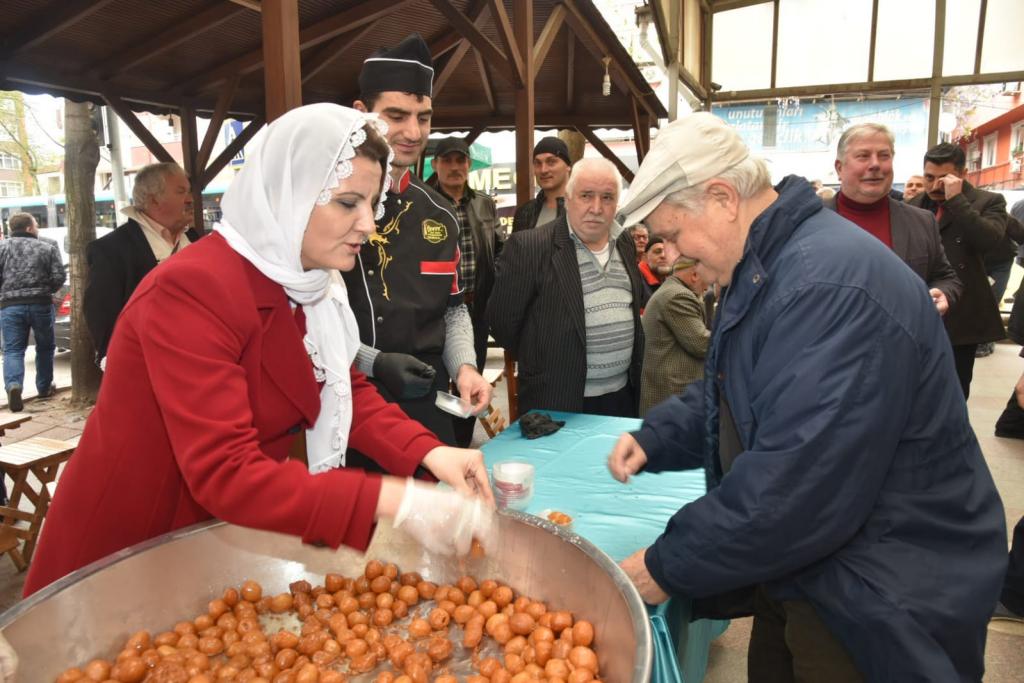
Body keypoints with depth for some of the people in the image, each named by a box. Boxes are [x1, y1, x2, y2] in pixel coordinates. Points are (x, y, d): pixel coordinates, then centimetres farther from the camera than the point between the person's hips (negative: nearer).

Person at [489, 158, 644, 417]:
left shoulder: (625, 242, 8)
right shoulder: (529, 247, -13)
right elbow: (502, 319, -8)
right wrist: (539, 362, 3)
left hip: (623, 394, 6)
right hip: (558, 401, -5)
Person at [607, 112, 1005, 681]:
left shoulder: (829, 288, -31)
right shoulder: (765, 269, 5)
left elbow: (792, 491, -33)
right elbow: (730, 395, 15)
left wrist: (668, 568, -21)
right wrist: (656, 439, -2)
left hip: (876, 603, -9)